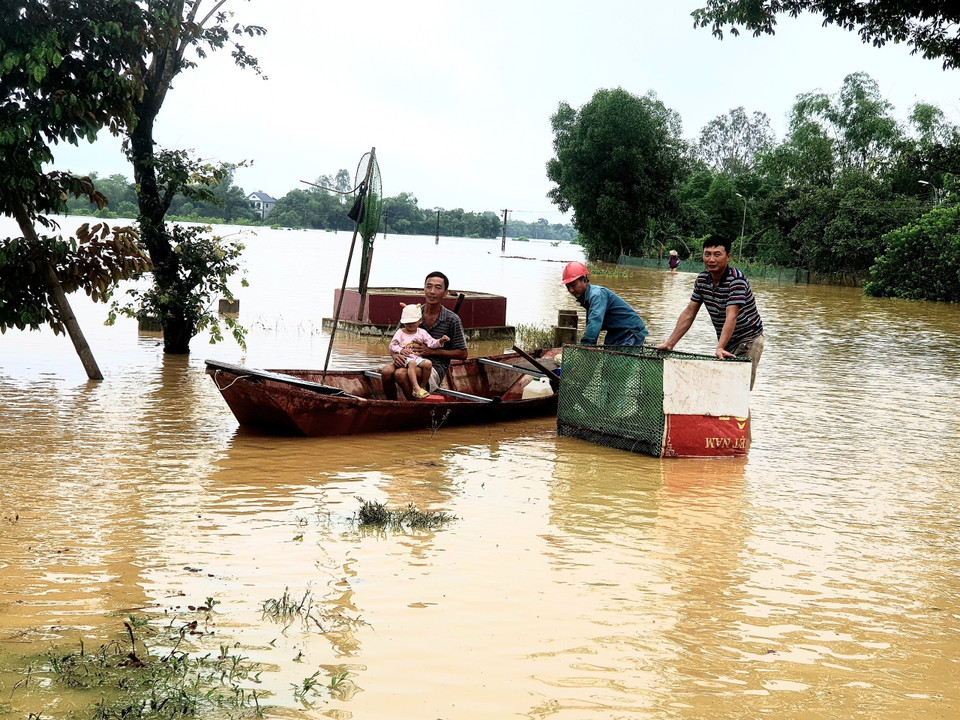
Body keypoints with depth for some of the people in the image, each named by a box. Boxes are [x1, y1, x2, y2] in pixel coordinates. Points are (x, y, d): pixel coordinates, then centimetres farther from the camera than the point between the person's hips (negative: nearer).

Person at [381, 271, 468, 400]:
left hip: (435, 368, -4)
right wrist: (396, 355, -14)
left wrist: (431, 351, -9)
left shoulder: (452, 320, -1)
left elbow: (462, 354, 1)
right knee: (386, 371, -29)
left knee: (400, 374, -33)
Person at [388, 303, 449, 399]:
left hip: (418, 358, 3)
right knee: (412, 363, -37)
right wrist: (401, 350, -13)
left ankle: (422, 386, -12)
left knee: (428, 363, -27)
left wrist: (440, 341, -12)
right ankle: (416, 387, -46)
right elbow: (392, 345, 5)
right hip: (406, 358, -3)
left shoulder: (422, 332, 13)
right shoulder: (400, 333, 7)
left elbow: (431, 342, 6)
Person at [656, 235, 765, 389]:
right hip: (726, 343, 7)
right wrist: (670, 343, -2)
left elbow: (731, 317, -32)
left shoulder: (737, 280, -22)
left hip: (748, 341, -7)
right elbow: (689, 313, 4)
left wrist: (720, 348, -43)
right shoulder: (702, 279, 0)